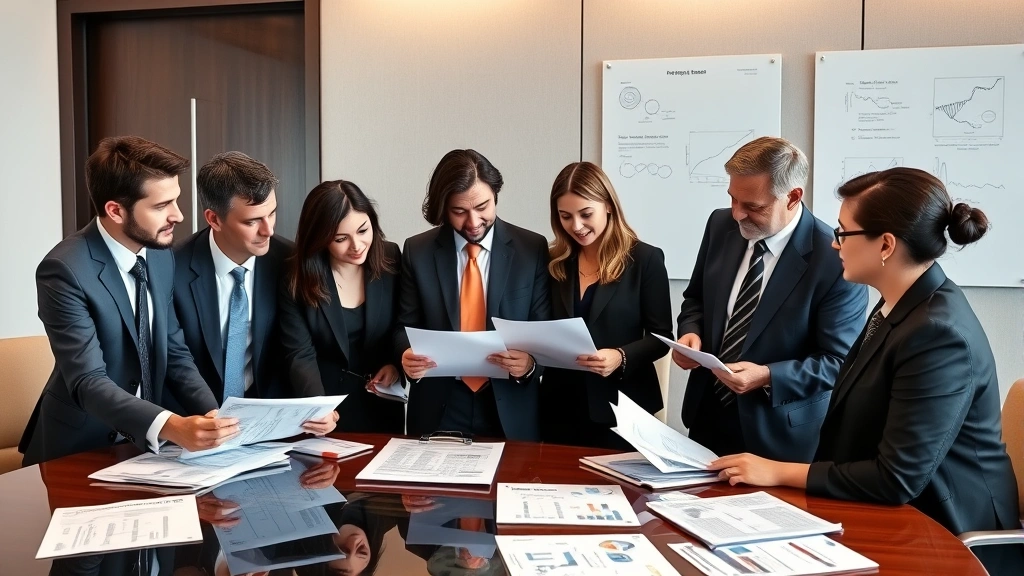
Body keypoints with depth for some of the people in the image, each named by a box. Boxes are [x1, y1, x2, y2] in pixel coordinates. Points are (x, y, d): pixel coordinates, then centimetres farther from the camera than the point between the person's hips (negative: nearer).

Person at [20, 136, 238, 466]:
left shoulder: (161, 255, 0)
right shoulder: (65, 270, -20)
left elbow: (174, 353, 4)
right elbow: (88, 381, -25)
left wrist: (213, 414, -12)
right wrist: (170, 427, -40)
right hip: (81, 448, -5)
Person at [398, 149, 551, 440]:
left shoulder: (532, 248, -4)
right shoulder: (417, 251, 0)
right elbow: (407, 326, 5)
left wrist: (530, 362, -22)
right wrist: (408, 356, -16)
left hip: (510, 410, 0)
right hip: (438, 409, 1)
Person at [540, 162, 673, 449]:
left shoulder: (645, 259, -6)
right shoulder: (555, 262, 5)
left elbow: (661, 337, -6)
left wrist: (621, 357, -22)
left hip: (620, 407, -3)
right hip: (561, 406, 3)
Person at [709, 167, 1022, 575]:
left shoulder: (938, 332, -25)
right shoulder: (900, 305, 3)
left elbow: (897, 479, -26)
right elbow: (858, 423, 9)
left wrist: (780, 473, -19)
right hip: (898, 511, 8)